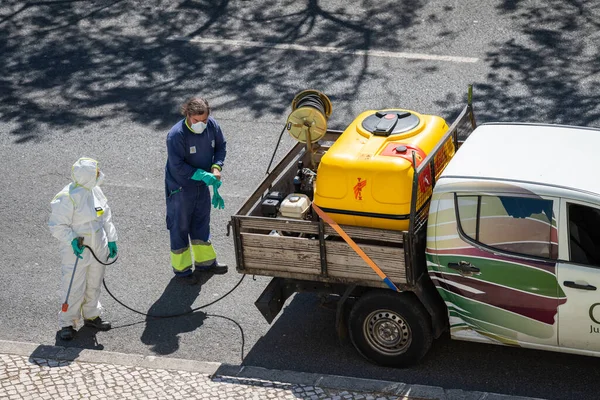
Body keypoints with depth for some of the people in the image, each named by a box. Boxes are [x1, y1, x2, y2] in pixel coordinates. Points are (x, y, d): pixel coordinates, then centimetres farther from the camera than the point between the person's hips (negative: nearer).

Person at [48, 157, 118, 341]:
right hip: (77, 250, -7)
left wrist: (111, 240, 13)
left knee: (94, 284, 19)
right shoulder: (67, 197, -22)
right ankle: (67, 323, 14)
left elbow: (106, 217, 13)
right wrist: (72, 240, -27)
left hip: (98, 248, 7)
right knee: (75, 287, -1)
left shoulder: (96, 191, 1)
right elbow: (57, 225, -16)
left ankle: (91, 315, 36)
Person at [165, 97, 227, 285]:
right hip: (180, 187, -6)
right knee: (180, 227, 7)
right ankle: (181, 268, 22)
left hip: (202, 185, 6)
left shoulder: (212, 125, -11)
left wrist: (216, 167, -10)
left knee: (202, 223, 21)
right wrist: (202, 175, -27)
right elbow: (177, 166, -26)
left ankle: (205, 261, 39)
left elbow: (221, 146, 5)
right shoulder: (176, 135, -29)